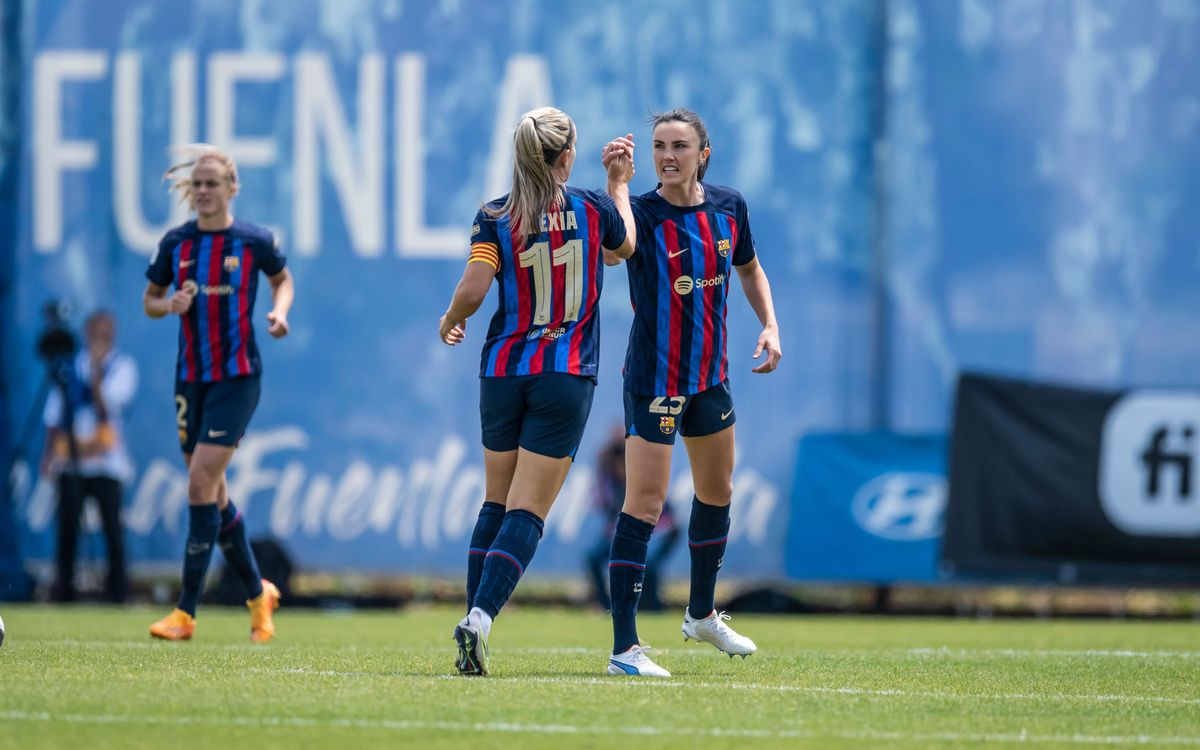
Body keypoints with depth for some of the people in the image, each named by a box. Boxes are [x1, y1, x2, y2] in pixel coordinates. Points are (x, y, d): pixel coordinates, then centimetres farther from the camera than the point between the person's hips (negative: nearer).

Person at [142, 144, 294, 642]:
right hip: (191, 377, 5)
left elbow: (282, 279, 15)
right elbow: (150, 301, 13)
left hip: (238, 377, -5)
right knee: (213, 492, 10)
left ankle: (186, 611, -11)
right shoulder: (176, 244, 3)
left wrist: (280, 311, -4)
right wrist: (170, 305, -8)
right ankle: (258, 593, 29)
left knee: (201, 483, -14)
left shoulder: (254, 242, -4)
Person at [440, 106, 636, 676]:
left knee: (496, 502, 16)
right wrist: (619, 185, 35)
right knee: (527, 511, -6)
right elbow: (623, 248, 21)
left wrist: (449, 322, 9)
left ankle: (474, 621, 11)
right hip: (568, 376, -2)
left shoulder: (494, 218, -3)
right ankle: (480, 617, -23)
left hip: (503, 371, 2)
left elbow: (473, 289, -12)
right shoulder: (593, 208, -1)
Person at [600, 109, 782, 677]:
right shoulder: (642, 214, -17)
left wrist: (770, 326, 5)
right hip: (653, 382, -7)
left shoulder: (729, 207, 0)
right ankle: (624, 648, -11)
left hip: (710, 375, 7)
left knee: (717, 493, 20)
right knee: (644, 505, -12)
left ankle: (702, 614, 42)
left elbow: (749, 268, 18)